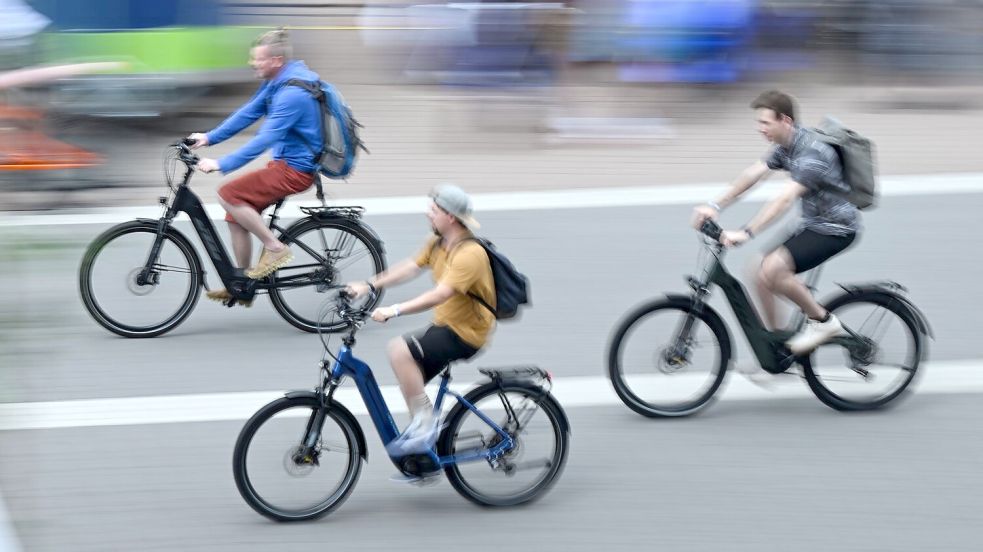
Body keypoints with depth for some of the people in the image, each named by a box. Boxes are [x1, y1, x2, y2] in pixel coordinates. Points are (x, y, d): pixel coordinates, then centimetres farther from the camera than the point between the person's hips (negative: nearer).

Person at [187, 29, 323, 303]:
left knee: (229, 194, -17)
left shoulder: (293, 92, -24)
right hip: (284, 163, 10)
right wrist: (209, 137, 9)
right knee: (236, 213, 9)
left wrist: (221, 164, -29)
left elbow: (265, 139, -29)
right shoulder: (276, 82, 7)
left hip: (295, 169, -10)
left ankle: (275, 248, -7)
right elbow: (248, 113, 15)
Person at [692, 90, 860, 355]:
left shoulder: (812, 152, -26)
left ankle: (822, 320, -8)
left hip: (835, 228, -9)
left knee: (772, 268, -26)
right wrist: (715, 207, -10)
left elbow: (785, 199, -34)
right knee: (761, 274, 0)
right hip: (813, 223, 9)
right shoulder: (786, 147, 4)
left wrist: (746, 234, -40)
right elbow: (753, 174, 0)